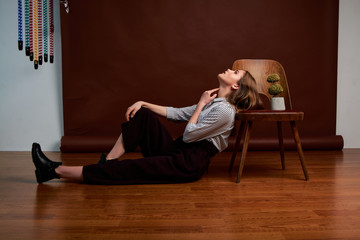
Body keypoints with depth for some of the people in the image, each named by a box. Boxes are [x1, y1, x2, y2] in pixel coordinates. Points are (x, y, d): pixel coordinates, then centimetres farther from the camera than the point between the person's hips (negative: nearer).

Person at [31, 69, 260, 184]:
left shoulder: (224, 110, -13)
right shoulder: (212, 102, 17)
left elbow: (188, 135, -14)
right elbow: (175, 113, 16)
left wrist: (200, 105, -5)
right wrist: (143, 103, 7)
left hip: (189, 164, -9)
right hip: (176, 151, 9)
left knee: (129, 169, -16)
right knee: (142, 114, -2)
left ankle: (56, 171, -14)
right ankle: (108, 161, -6)